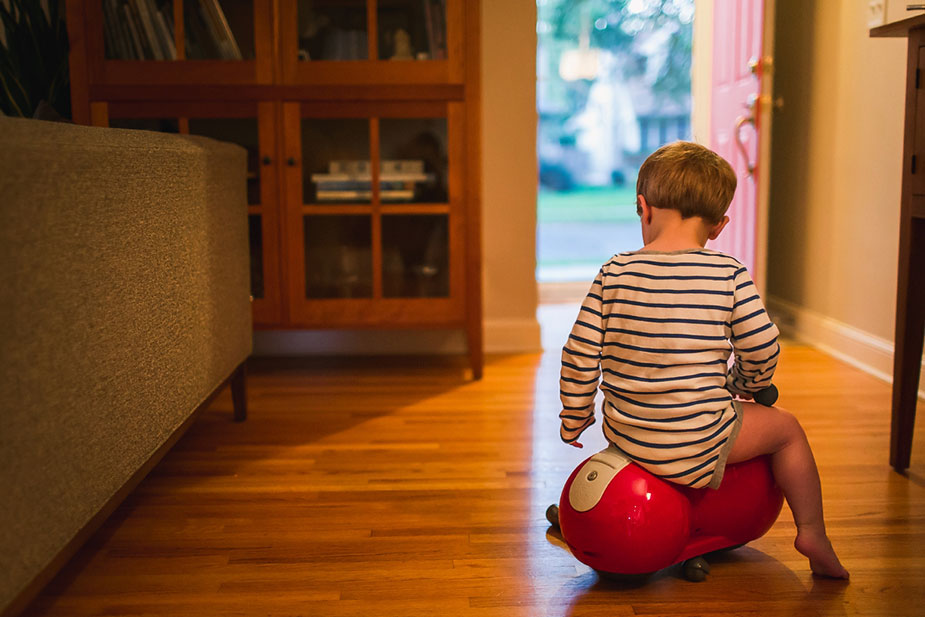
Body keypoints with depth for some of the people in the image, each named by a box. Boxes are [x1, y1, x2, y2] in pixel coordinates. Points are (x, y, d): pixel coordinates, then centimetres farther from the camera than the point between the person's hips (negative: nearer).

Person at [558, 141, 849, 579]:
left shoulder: (615, 273, -5)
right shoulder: (729, 275, -10)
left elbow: (580, 356, -3)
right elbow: (763, 351, -4)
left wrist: (574, 418, 12)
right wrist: (745, 385, 18)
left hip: (623, 436, 4)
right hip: (696, 444, -3)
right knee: (786, 428, 21)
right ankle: (812, 534, 29)